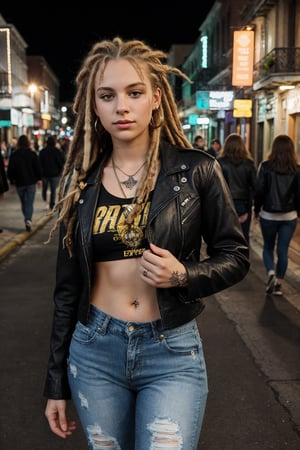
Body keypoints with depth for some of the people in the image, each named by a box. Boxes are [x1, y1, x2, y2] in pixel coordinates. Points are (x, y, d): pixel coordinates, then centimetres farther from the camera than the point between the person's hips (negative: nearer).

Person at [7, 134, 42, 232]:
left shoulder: (14, 155, -3)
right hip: (31, 182, -1)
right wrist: (39, 179, 9)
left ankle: (27, 219, 17)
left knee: (23, 203, 15)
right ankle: (28, 219, -20)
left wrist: (11, 180, 12)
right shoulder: (32, 154, -5)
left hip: (19, 182, 1)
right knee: (30, 203, -1)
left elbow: (10, 169, -2)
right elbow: (37, 167, -3)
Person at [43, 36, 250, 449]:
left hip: (173, 354, -2)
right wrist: (57, 382, 8)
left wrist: (183, 276, -20)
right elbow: (68, 286, 5)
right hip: (93, 352, 3)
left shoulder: (196, 171, -7)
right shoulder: (80, 182, 0)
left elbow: (236, 258, 1)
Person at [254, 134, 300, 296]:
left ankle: (271, 274, -6)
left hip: (268, 215, -1)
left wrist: (256, 210, 5)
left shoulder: (265, 166, -9)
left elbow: (259, 191, -7)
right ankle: (278, 283, 14)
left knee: (268, 247, 16)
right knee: (283, 250, 10)